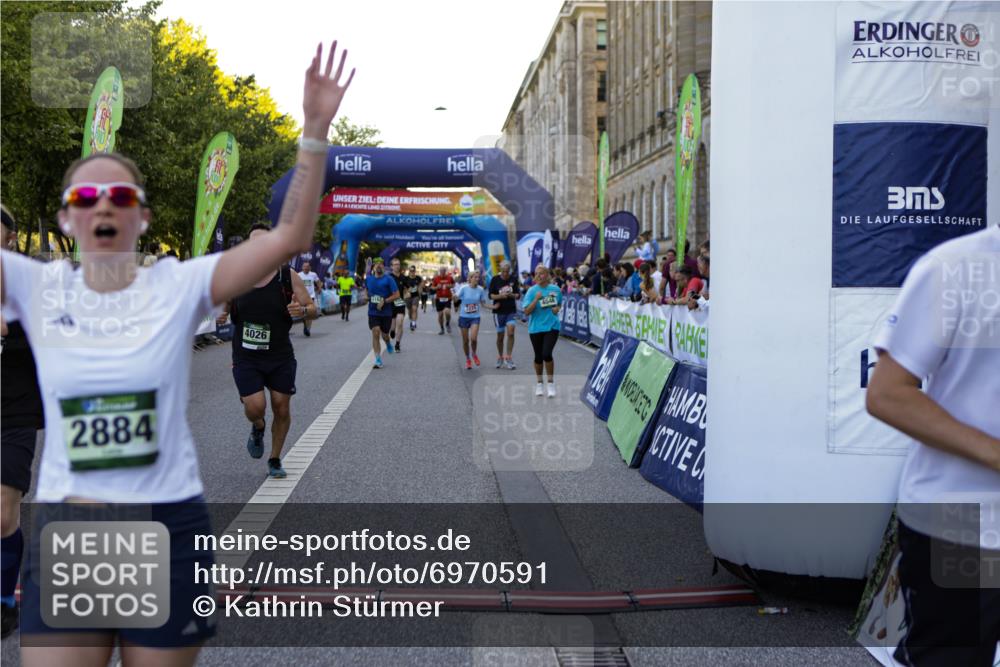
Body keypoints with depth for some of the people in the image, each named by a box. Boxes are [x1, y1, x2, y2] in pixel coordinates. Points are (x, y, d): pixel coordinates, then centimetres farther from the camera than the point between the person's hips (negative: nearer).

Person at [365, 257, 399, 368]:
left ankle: (388, 343, 51)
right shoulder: (368, 279, 5)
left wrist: (384, 301, -20)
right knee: (375, 333, -14)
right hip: (373, 312, 1)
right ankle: (378, 360, -12)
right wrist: (367, 296, 7)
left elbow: (396, 295, -12)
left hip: (386, 312, -1)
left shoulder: (388, 279, -8)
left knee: (384, 335, 12)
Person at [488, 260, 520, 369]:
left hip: (511, 311, 0)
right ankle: (500, 358, 24)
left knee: (510, 333, -14)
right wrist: (500, 296, -19)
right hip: (499, 311, 0)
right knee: (500, 336, 6)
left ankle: (508, 358, -7)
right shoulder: (495, 279, -2)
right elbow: (490, 295, -1)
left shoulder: (514, 279, 2)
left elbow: (518, 294, 5)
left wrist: (512, 295, -17)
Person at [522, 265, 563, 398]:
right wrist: (536, 299, -24)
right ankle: (539, 383, 28)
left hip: (552, 327, 0)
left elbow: (560, 304, 20)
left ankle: (551, 382, 1)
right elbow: (527, 311, -12)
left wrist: (557, 308, -3)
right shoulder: (532, 291, -6)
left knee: (547, 354, -16)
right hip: (536, 328, 0)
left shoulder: (555, 289, 1)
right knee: (538, 357, 9)